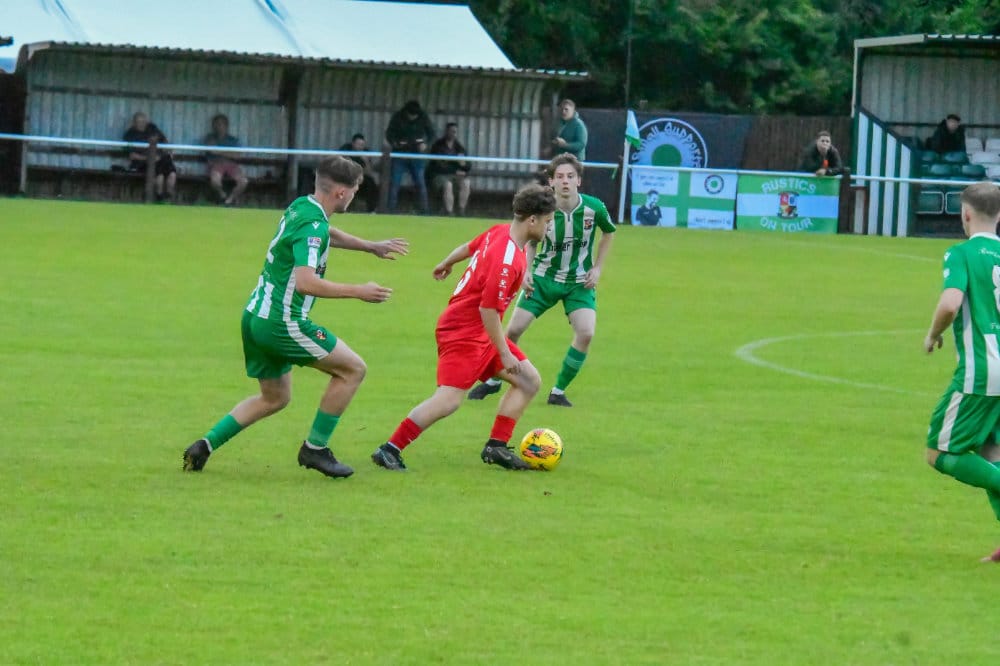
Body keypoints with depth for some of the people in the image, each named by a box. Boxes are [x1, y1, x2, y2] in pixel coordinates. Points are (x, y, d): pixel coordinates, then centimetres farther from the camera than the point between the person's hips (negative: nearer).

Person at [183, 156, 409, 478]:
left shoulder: (301, 207, 10)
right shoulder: (312, 225, -20)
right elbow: (305, 281, -30)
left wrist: (372, 246, 40)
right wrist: (357, 291, -23)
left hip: (255, 317, 10)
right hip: (282, 323, -10)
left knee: (274, 398, 24)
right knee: (352, 369, 1)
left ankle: (204, 446, 15)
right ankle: (315, 448, 6)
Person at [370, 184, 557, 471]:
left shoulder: (499, 232, 1)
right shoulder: (508, 260, -27)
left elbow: (468, 247, 21)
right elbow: (488, 309, -26)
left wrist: (446, 263, 41)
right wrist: (504, 353, -19)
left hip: (480, 332, 11)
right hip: (464, 333, -11)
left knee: (529, 381, 10)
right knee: (449, 400, -18)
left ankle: (496, 447, 11)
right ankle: (389, 450, -12)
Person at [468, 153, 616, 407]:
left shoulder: (593, 207, -16)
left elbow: (608, 233, 6)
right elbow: (530, 242, 4)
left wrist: (597, 268, 0)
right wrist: (526, 271, -9)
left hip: (580, 282, 0)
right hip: (544, 278, 0)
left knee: (586, 333, -20)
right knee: (514, 329, -4)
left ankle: (558, 391, -3)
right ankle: (493, 381, 22)